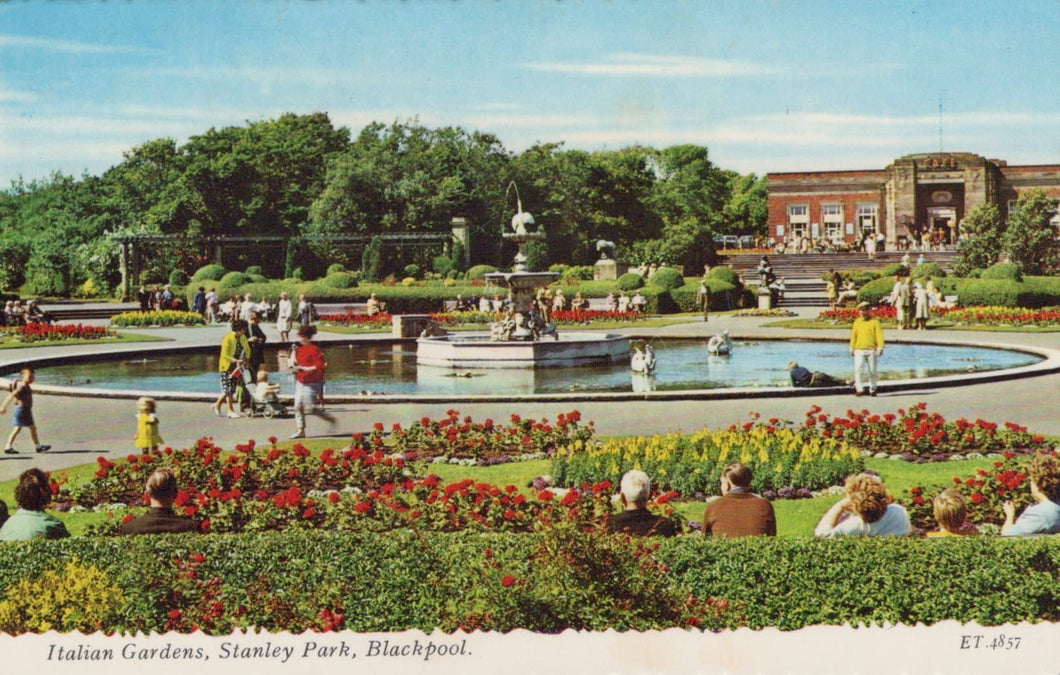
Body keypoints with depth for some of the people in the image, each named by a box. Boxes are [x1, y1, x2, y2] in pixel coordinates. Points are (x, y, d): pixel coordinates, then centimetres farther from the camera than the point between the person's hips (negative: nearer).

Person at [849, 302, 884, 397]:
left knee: (872, 371, 5)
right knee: (858, 369, -12)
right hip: (859, 350, 2)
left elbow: (879, 335, -4)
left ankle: (872, 389, 18)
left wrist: (880, 347, -13)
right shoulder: (857, 322, 11)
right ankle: (859, 389, -10)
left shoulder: (875, 322, 1)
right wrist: (852, 348, 14)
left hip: (871, 350, -2)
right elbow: (853, 336, 16)